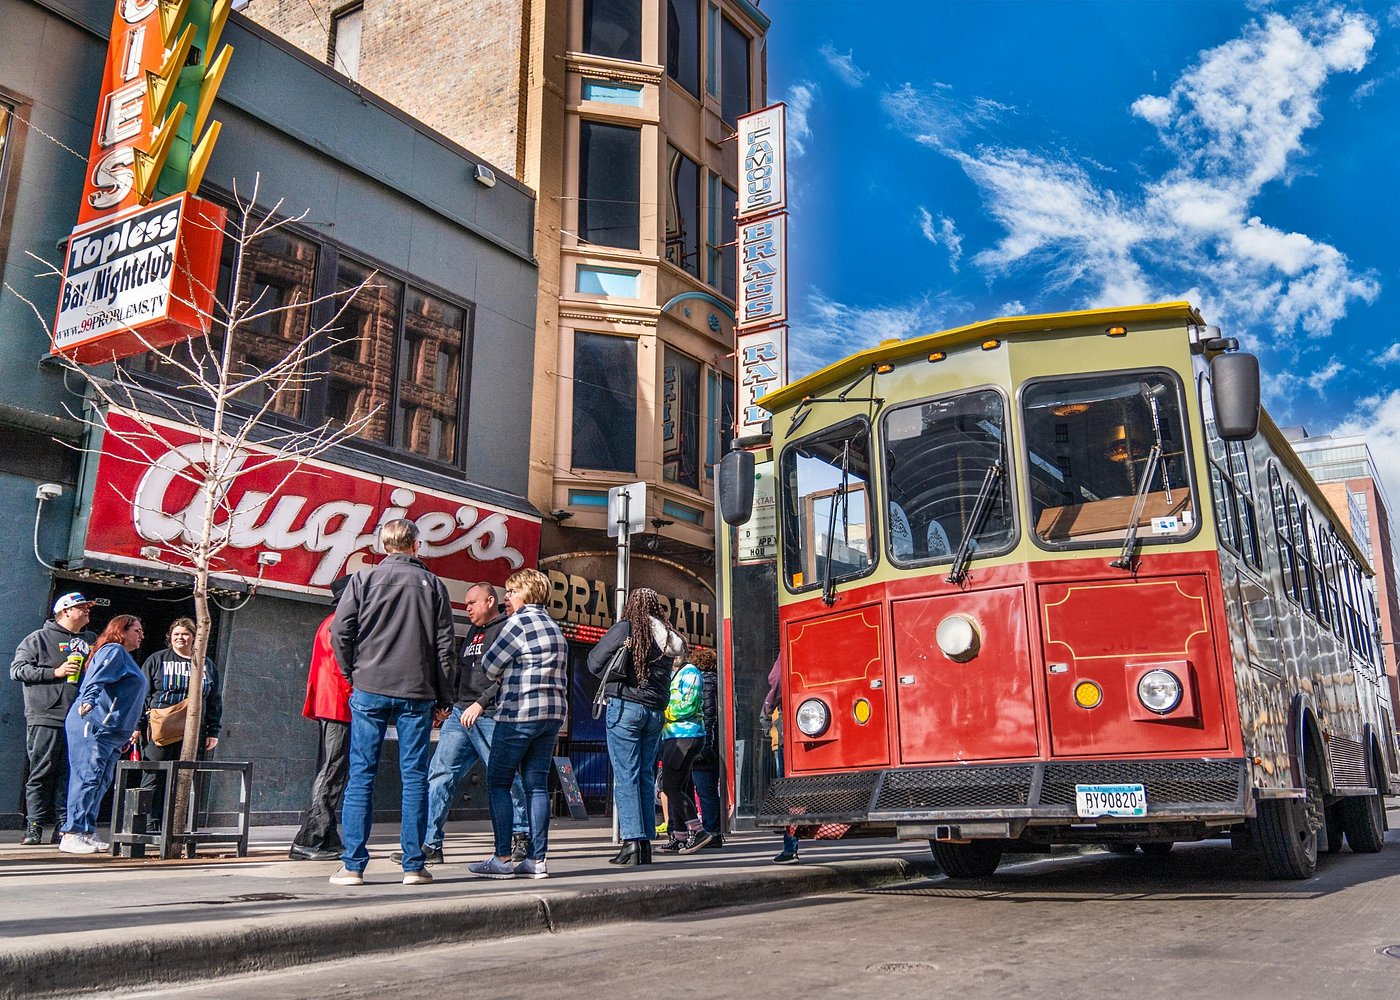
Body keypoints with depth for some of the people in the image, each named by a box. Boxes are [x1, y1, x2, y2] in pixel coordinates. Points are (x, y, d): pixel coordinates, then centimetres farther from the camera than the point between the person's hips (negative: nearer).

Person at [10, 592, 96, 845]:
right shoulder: (39, 638, 4)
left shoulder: (92, 641, 20)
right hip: (46, 719, -4)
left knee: (71, 775, 3)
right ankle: (34, 826, 5)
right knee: (41, 773, -2)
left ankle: (63, 826, 7)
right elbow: (17, 669, -2)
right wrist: (55, 672, -11)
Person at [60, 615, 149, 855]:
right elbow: (95, 681, -19)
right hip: (92, 726, -10)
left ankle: (87, 832, 13)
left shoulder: (126, 658, 27)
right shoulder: (113, 651, -3)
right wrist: (88, 703, -34)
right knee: (88, 777, -12)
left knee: (101, 781, 9)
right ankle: (72, 835, -11)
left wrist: (133, 729, 31)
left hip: (113, 732, 10)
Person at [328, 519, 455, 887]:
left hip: (370, 690, 0)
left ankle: (353, 865, 4)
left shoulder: (363, 579, 3)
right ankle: (413, 865, 6)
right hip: (417, 693, 1)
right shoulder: (433, 584, 6)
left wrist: (353, 675, 12)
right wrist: (443, 700, 11)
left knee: (361, 774, 4)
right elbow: (446, 646, 6)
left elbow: (340, 631, -3)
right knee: (414, 777, 4)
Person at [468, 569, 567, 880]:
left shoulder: (520, 621, -9)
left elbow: (489, 666, -5)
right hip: (552, 714, 8)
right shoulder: (554, 627, 18)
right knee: (537, 784, 8)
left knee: (498, 782, 0)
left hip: (519, 713, -8)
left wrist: (506, 676, 15)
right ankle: (536, 860, 6)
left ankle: (502, 859, -2)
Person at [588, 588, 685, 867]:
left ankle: (632, 841, -8)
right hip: (656, 711, 5)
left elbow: (594, 662, -2)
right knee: (646, 776, 10)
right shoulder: (667, 637, 9)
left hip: (625, 706, -5)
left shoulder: (625, 628, -5)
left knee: (625, 776, -3)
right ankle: (646, 844, 11)